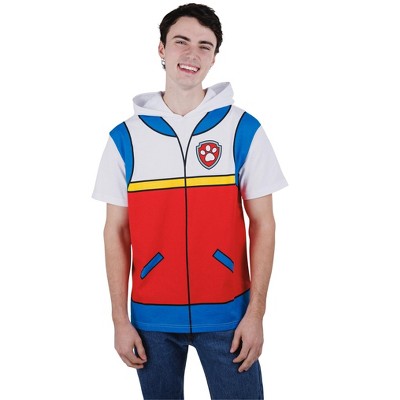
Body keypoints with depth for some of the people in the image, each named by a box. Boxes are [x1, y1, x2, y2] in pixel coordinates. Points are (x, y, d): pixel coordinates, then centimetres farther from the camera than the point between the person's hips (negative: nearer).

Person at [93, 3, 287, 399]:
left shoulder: (244, 130, -2)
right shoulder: (125, 138, 1)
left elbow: (262, 223, -1)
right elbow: (116, 231, 3)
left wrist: (256, 312, -6)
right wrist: (120, 319, 0)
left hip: (227, 312, -1)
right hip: (151, 315, 1)